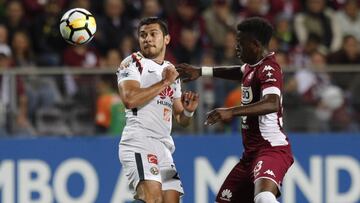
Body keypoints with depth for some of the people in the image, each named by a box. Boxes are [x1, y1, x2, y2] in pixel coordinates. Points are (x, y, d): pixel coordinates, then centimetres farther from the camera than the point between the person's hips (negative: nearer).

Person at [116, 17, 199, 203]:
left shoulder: (172, 72, 23)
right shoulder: (133, 63, 3)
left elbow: (181, 120, 24)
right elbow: (129, 99, -16)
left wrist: (188, 110, 1)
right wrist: (165, 82, -10)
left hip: (164, 148, 8)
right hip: (138, 143, -8)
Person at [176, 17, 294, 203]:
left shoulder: (268, 69, -16)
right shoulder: (252, 66, 14)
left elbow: (272, 104, -35)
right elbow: (240, 72, 40)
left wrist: (231, 112, -44)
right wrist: (201, 71, 41)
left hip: (272, 149, -11)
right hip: (251, 152, 11)